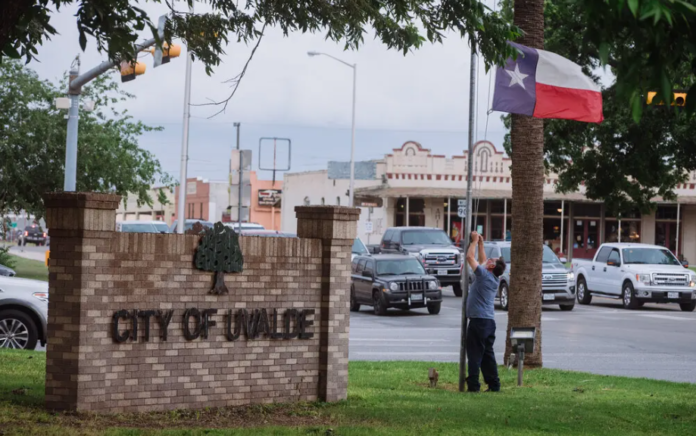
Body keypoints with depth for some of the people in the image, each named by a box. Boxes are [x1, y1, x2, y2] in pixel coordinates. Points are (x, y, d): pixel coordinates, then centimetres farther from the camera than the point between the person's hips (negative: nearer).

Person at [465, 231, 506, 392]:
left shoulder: (484, 275, -10)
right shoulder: (494, 278, 13)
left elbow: (470, 257, -6)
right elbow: (482, 260, 29)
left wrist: (475, 241, 6)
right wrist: (480, 243, 29)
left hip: (478, 320, -8)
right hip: (490, 320, 8)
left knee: (475, 355, -7)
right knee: (488, 355, 11)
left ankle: (473, 386, -9)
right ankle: (494, 385, 11)